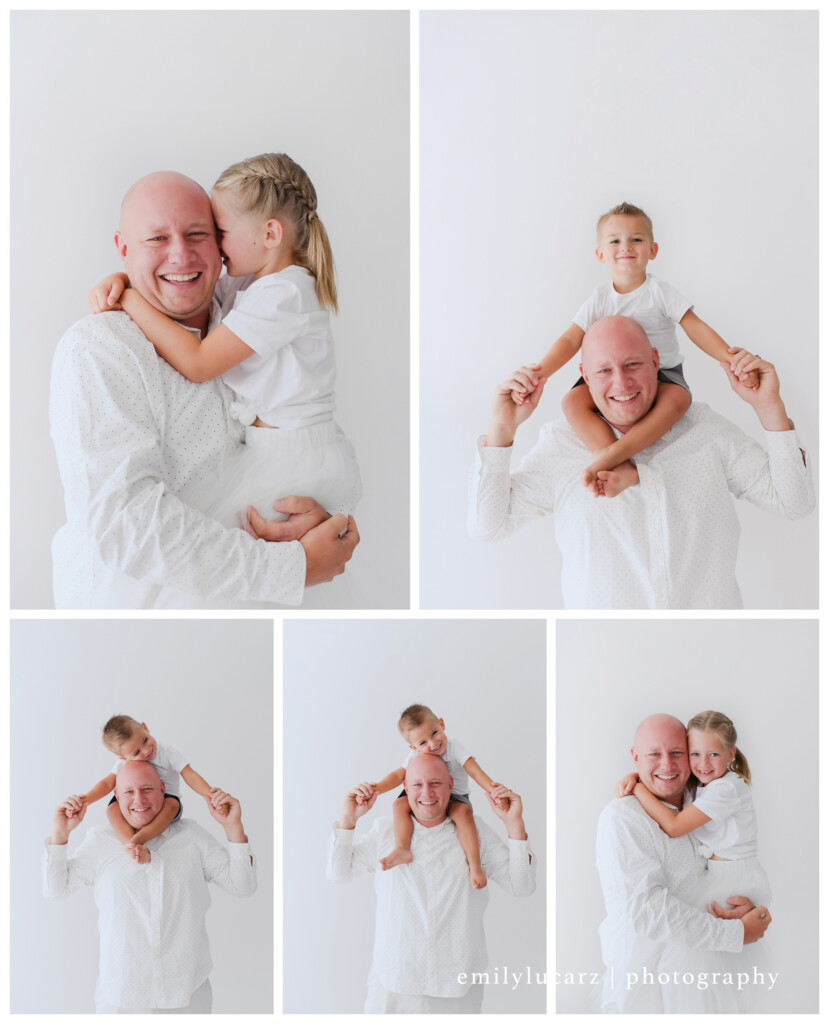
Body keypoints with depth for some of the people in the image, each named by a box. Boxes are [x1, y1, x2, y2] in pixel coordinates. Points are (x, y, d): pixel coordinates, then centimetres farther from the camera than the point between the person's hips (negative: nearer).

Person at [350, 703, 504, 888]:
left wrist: (492, 788, -42)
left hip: (455, 797, -4)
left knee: (462, 811, -37)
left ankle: (474, 865, -37)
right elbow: (398, 775, -13)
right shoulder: (416, 755, -4)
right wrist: (376, 788, -32)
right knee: (400, 804, -21)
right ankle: (402, 849, -26)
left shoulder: (454, 747, -14)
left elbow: (474, 769, -25)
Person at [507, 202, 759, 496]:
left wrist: (729, 357, -26)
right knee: (573, 401, -26)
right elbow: (570, 340, -4)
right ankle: (622, 469, -39)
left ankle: (609, 455, -45)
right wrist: (539, 372, -22)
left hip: (661, 374, -2)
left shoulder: (660, 293, -3)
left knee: (677, 398, -37)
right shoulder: (600, 299, 2)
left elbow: (696, 329, -9)